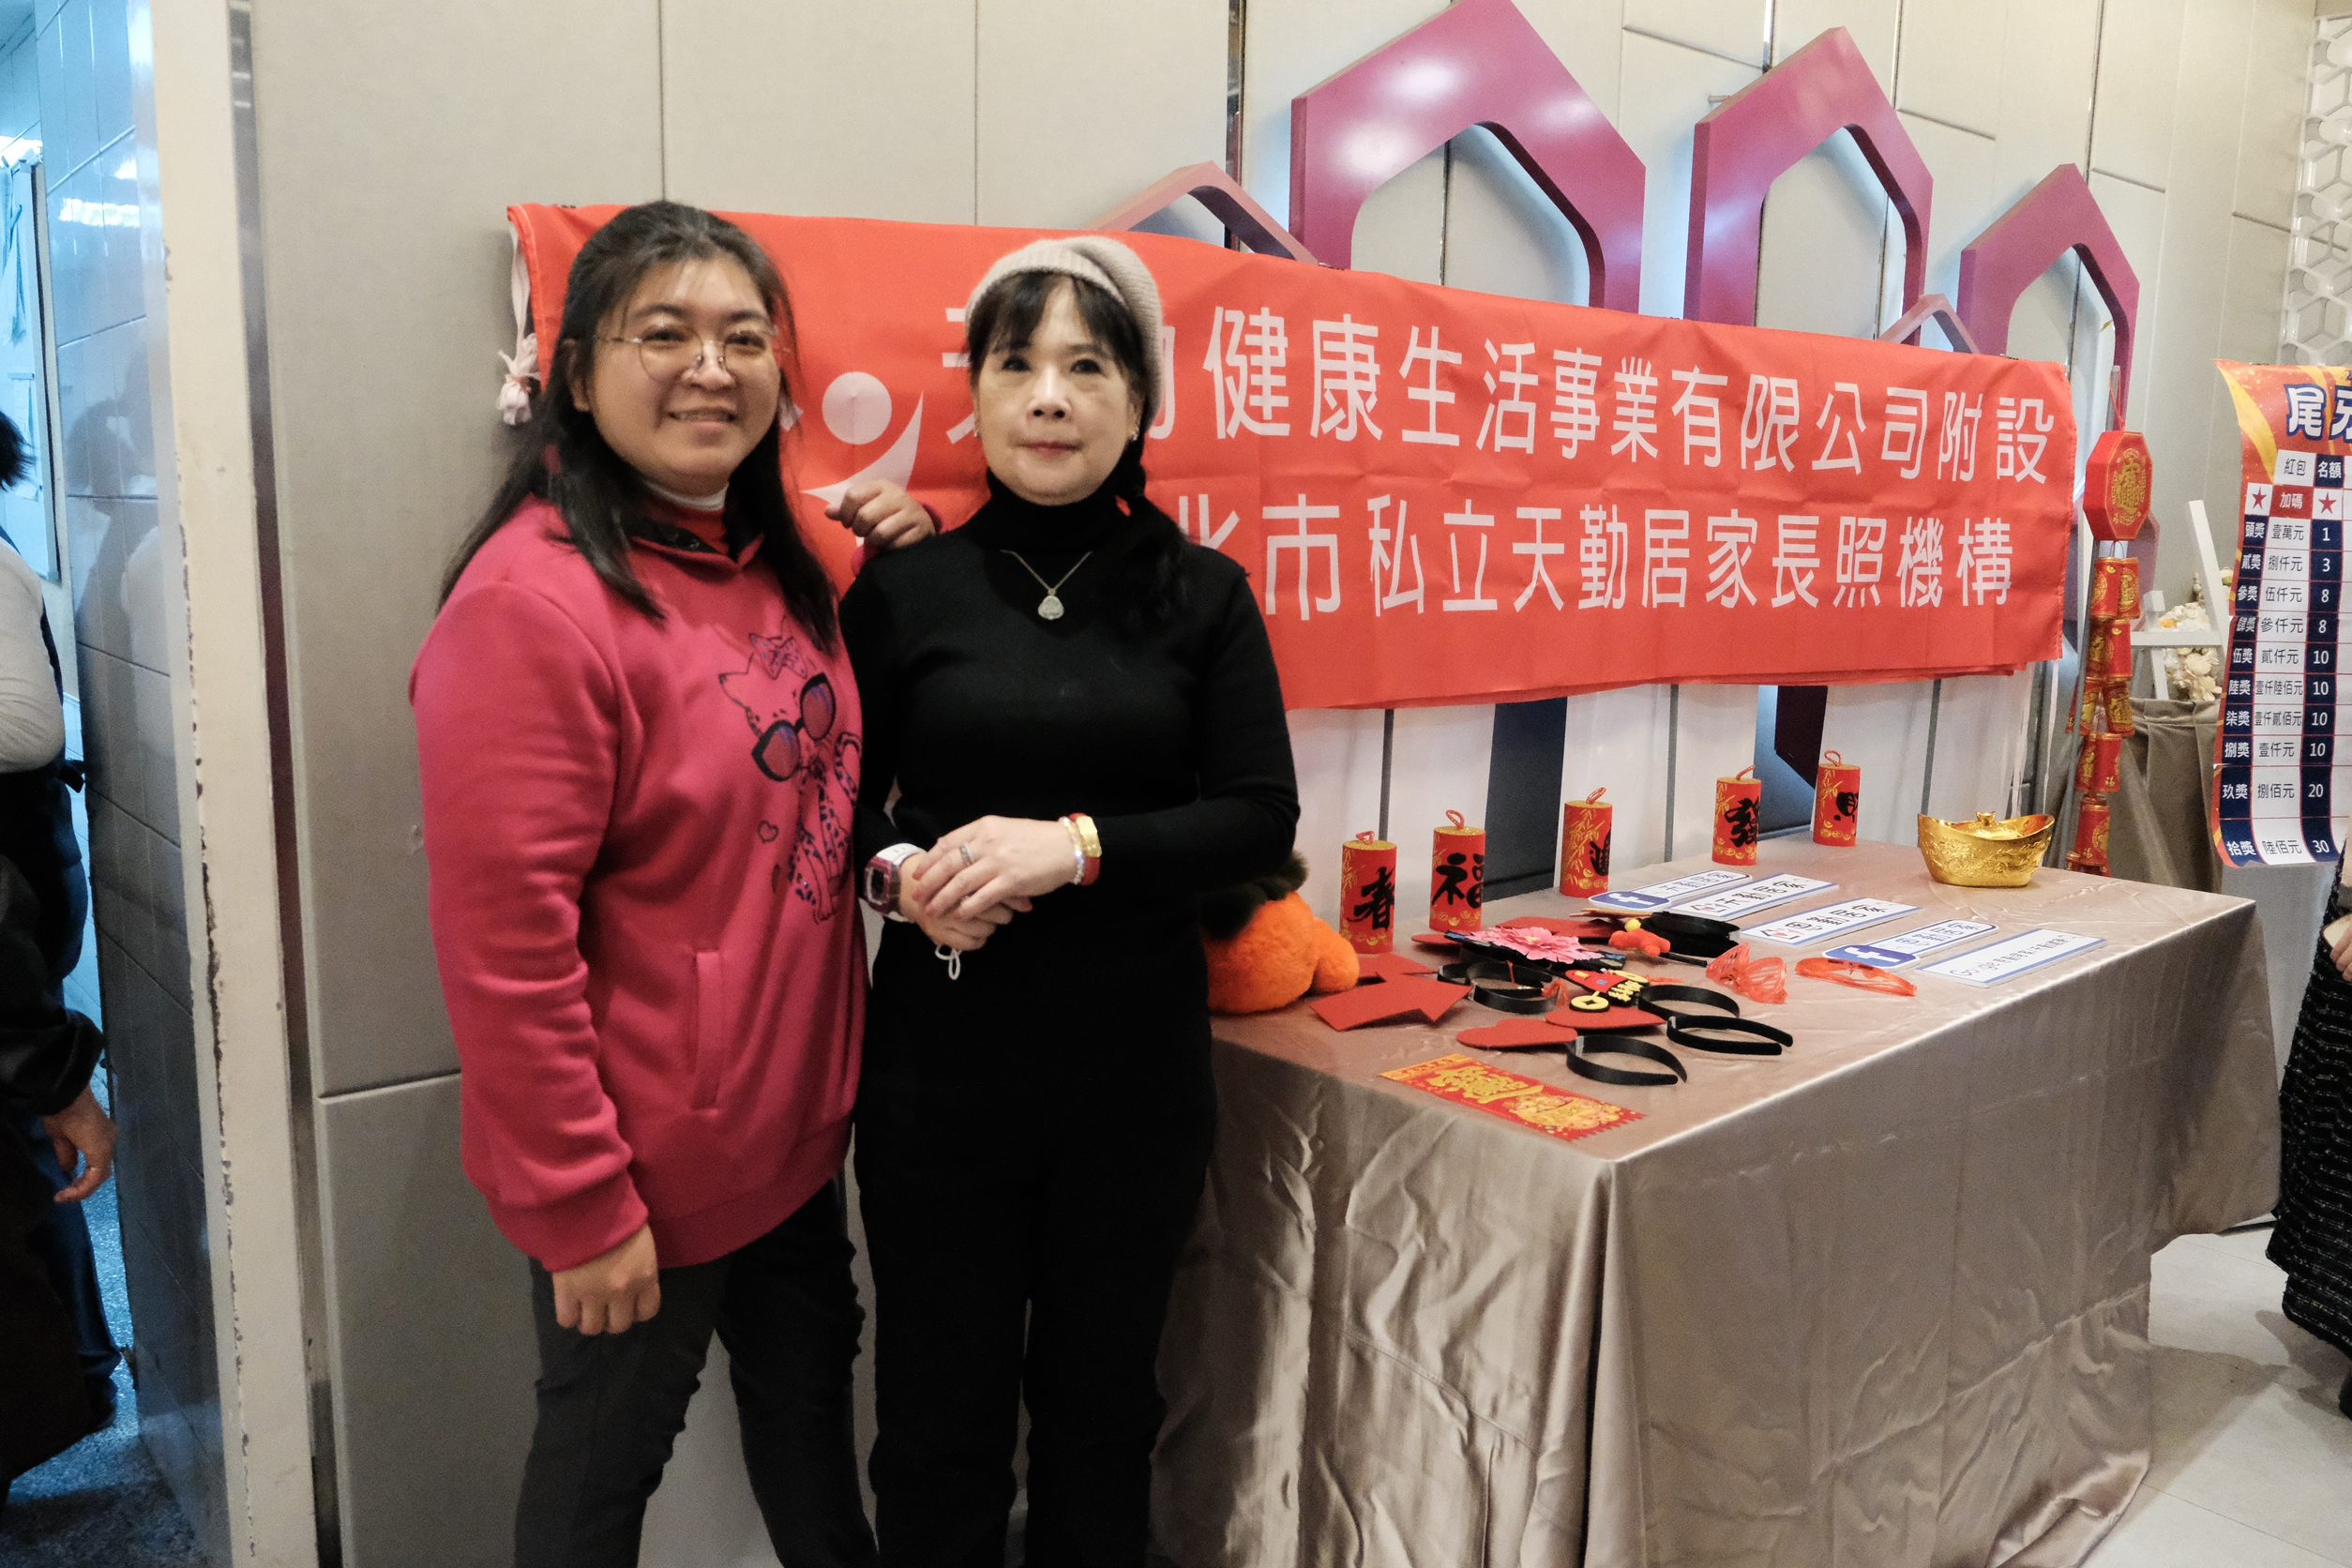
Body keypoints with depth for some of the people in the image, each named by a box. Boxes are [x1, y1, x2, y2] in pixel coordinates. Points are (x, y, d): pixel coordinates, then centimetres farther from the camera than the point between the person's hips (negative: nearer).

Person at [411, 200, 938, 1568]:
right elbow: (508, 940, -23)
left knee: (809, 1401, 26)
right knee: (605, 1458, 16)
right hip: (644, 1167, -7)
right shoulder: (537, 594, -21)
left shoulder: (773, 565, 4)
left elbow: (816, 770, 17)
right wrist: (579, 1207, -18)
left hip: (793, 1127, 8)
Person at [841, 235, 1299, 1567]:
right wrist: (900, 873, -16)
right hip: (940, 1060, 0)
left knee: (1102, 1403, 18)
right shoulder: (905, 586, -1)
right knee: (941, 1416, 12)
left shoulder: (1200, 593, 0)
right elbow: (835, 804, 5)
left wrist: (1078, 846, -19)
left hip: (1137, 1067, 1)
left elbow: (1261, 817, -5)